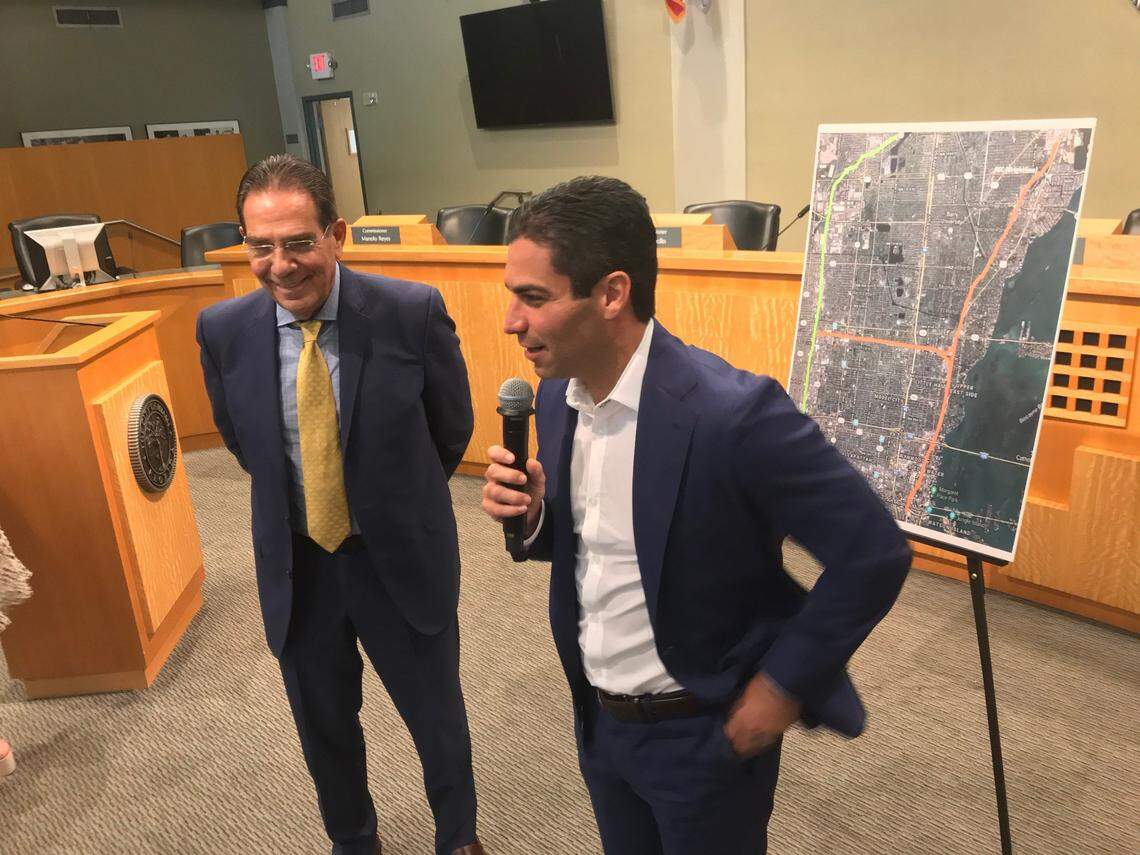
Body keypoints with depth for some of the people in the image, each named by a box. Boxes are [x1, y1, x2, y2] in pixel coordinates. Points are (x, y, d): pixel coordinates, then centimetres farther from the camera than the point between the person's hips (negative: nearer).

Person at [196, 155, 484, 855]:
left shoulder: (413, 311, -19)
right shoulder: (223, 331, -11)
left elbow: (453, 428, -3)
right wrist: (294, 502, 11)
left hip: (401, 559, -2)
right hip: (295, 564, 3)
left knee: (438, 717, 16)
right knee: (324, 726, 22)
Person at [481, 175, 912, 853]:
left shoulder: (734, 412, -28)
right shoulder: (556, 397, -5)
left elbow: (874, 555, -21)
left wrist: (784, 683, -15)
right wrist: (531, 517, -13)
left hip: (706, 736, -6)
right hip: (598, 722, 6)